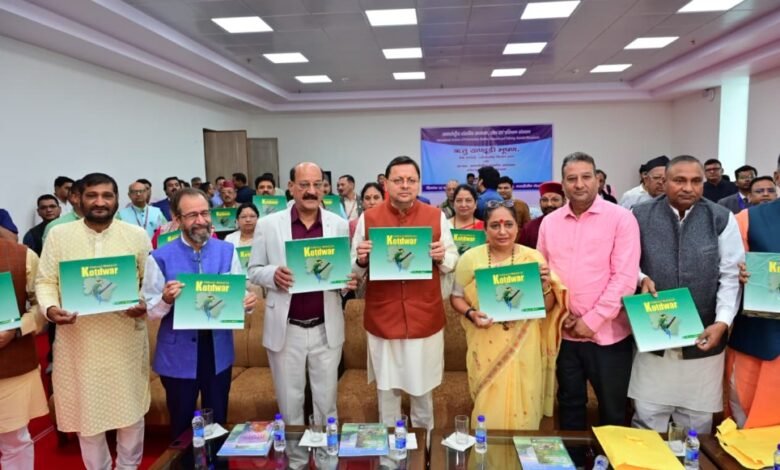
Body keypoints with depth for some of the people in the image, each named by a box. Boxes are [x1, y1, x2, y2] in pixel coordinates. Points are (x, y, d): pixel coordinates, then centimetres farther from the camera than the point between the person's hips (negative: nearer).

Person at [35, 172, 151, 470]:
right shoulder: (58, 234, 1)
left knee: (130, 406, 13)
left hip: (125, 337, 0)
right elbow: (45, 281, 2)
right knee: (85, 409, 14)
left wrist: (145, 303, -16)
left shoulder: (137, 235, 0)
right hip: (78, 338, 0)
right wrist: (49, 308, -17)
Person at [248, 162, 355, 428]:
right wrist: (273, 274, -19)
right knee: (289, 401, 15)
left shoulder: (339, 225, 0)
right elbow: (254, 271, 2)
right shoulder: (268, 224, -3)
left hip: (326, 328, 1)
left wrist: (350, 280, -17)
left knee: (326, 400, 15)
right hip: (285, 329, 0)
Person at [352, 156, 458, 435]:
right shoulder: (368, 218, -1)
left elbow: (453, 261, 4)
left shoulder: (436, 216, 0)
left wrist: (441, 257, -17)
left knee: (423, 387, 16)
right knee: (386, 388, 14)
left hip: (425, 318, 1)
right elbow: (354, 268, 3)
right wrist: (362, 259, -19)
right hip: (383, 319, 0)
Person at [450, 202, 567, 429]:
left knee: (523, 410, 12)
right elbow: (456, 297, 4)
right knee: (488, 411, 10)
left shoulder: (533, 258, -2)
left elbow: (548, 307, 3)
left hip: (524, 349, 1)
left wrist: (545, 285, -17)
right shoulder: (471, 258, -5)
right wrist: (471, 313, -15)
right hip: (487, 348, 0)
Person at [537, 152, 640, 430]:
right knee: (569, 404, 18)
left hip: (607, 333, -3)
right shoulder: (550, 222, 6)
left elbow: (625, 277, -13)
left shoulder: (621, 218, -7)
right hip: (564, 332, 4)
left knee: (612, 410, 12)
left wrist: (592, 320, -15)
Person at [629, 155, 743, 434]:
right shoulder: (641, 216, -2)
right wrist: (642, 278, -13)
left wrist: (722, 321, -12)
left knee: (696, 421, 15)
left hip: (703, 336, 1)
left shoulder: (722, 219, -1)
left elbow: (731, 275, -2)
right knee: (648, 417, 10)